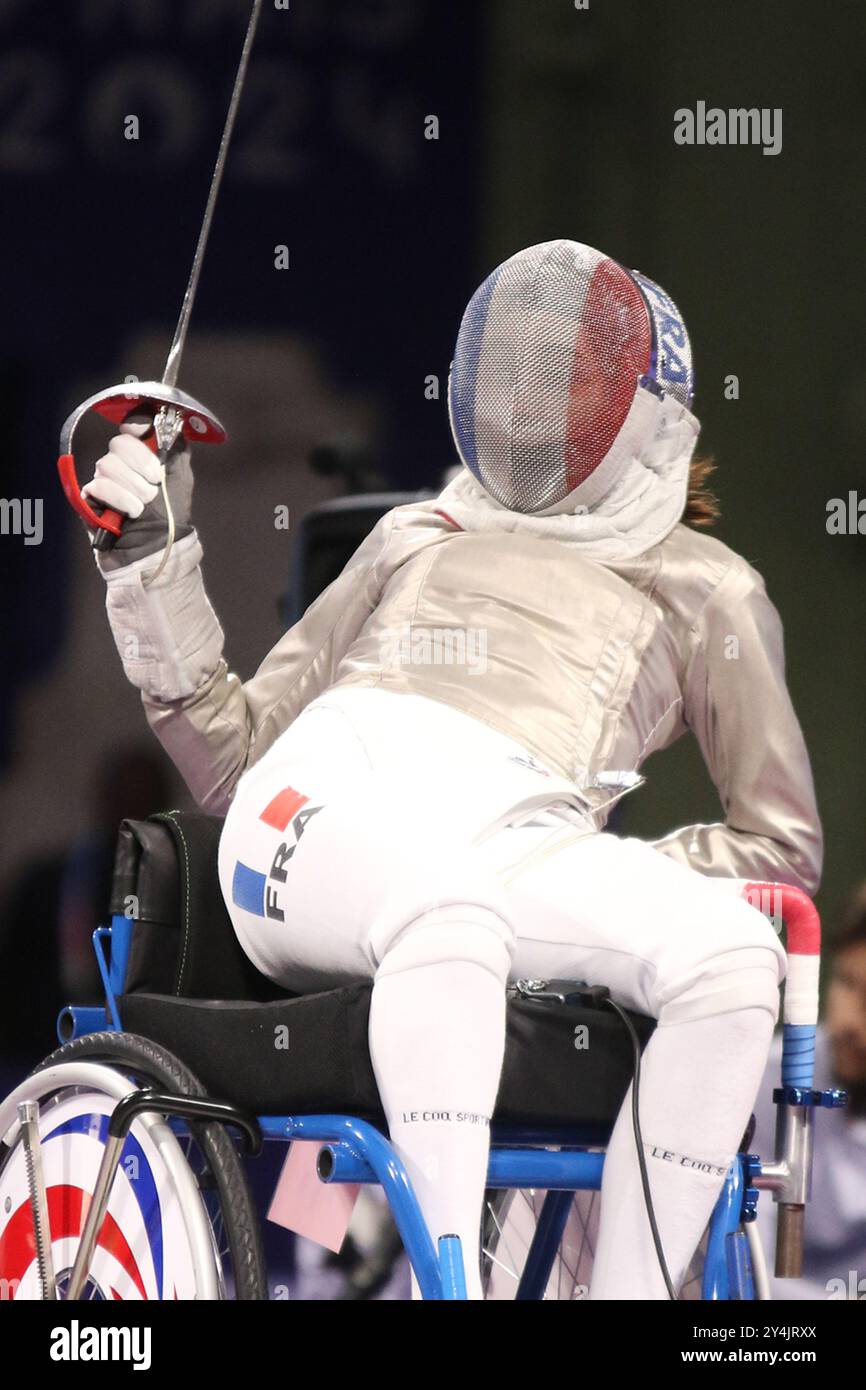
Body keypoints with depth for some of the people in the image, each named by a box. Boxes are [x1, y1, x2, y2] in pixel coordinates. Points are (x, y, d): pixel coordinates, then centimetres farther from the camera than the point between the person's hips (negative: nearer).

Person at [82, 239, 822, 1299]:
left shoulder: (702, 587, 29)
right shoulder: (417, 539, 36)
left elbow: (785, 844, 21)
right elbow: (229, 757, 32)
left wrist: (618, 889, 3)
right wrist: (151, 564, 21)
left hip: (511, 839, 0)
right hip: (326, 804, 0)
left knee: (734, 953, -34)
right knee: (445, 913, -41)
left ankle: (632, 1293, -28)